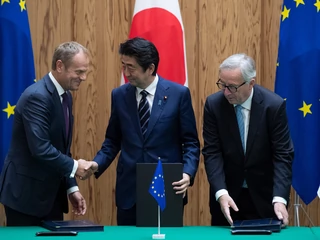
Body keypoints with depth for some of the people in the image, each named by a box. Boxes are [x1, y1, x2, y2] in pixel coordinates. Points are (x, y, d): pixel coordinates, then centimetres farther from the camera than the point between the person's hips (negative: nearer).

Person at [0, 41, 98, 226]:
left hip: (51, 193, 9)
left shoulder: (65, 96, 10)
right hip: (26, 193, -9)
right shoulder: (37, 96, -20)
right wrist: (74, 166, -16)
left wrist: (71, 188, 10)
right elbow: (40, 148, -27)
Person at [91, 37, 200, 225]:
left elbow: (191, 142, 0)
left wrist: (188, 173, -16)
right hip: (129, 189, 2)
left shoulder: (179, 94, -4)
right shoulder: (119, 95, 4)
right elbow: (113, 141, 13)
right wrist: (95, 165, -4)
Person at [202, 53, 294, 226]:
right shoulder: (213, 104, -8)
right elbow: (212, 152, -9)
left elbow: (283, 155, -13)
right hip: (227, 195, 1)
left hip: (264, 195, -1)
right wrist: (221, 193, -22)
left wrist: (279, 198, -24)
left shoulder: (274, 105, -13)